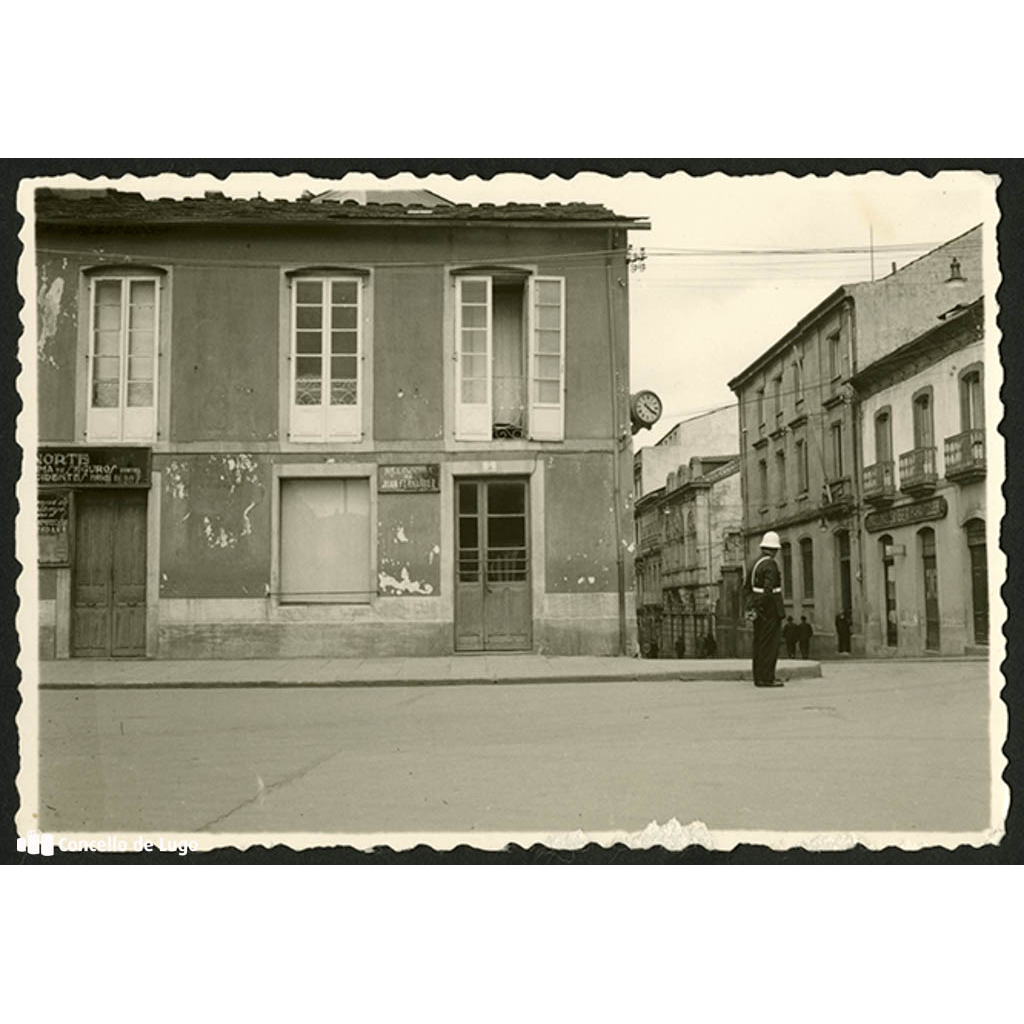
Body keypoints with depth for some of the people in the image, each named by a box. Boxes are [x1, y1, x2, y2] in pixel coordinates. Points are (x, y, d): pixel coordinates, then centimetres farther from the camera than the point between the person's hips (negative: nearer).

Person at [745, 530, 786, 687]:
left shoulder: (754, 564, 12)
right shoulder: (770, 565, -15)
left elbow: (749, 588, 14)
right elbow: (768, 590, -23)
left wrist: (750, 608, 10)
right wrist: (757, 610, -19)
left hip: (759, 610, 9)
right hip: (771, 609, -9)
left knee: (759, 644, 11)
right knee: (769, 644, -5)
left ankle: (759, 677, 16)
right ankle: (766, 678, -4)